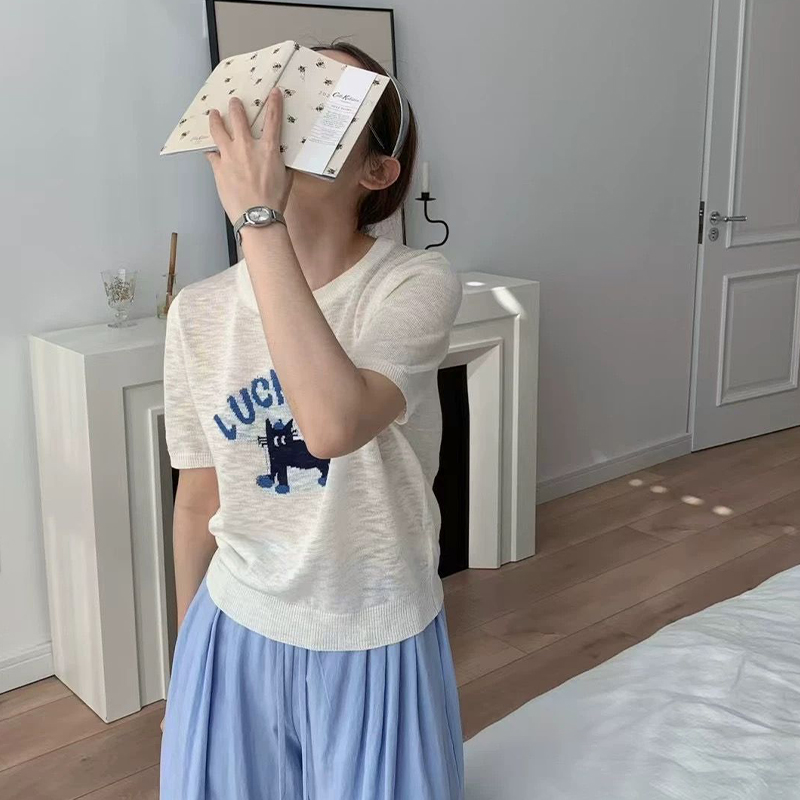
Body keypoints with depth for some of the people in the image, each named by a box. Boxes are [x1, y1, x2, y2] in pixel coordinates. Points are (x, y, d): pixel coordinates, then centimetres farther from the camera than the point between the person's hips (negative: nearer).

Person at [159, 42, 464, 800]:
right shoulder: (199, 311, -7)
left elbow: (335, 425, -37)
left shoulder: (418, 283, -18)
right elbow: (198, 498, 3)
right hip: (238, 631, 3)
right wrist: (186, 654, 12)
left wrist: (258, 221, -34)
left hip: (374, 642, -3)